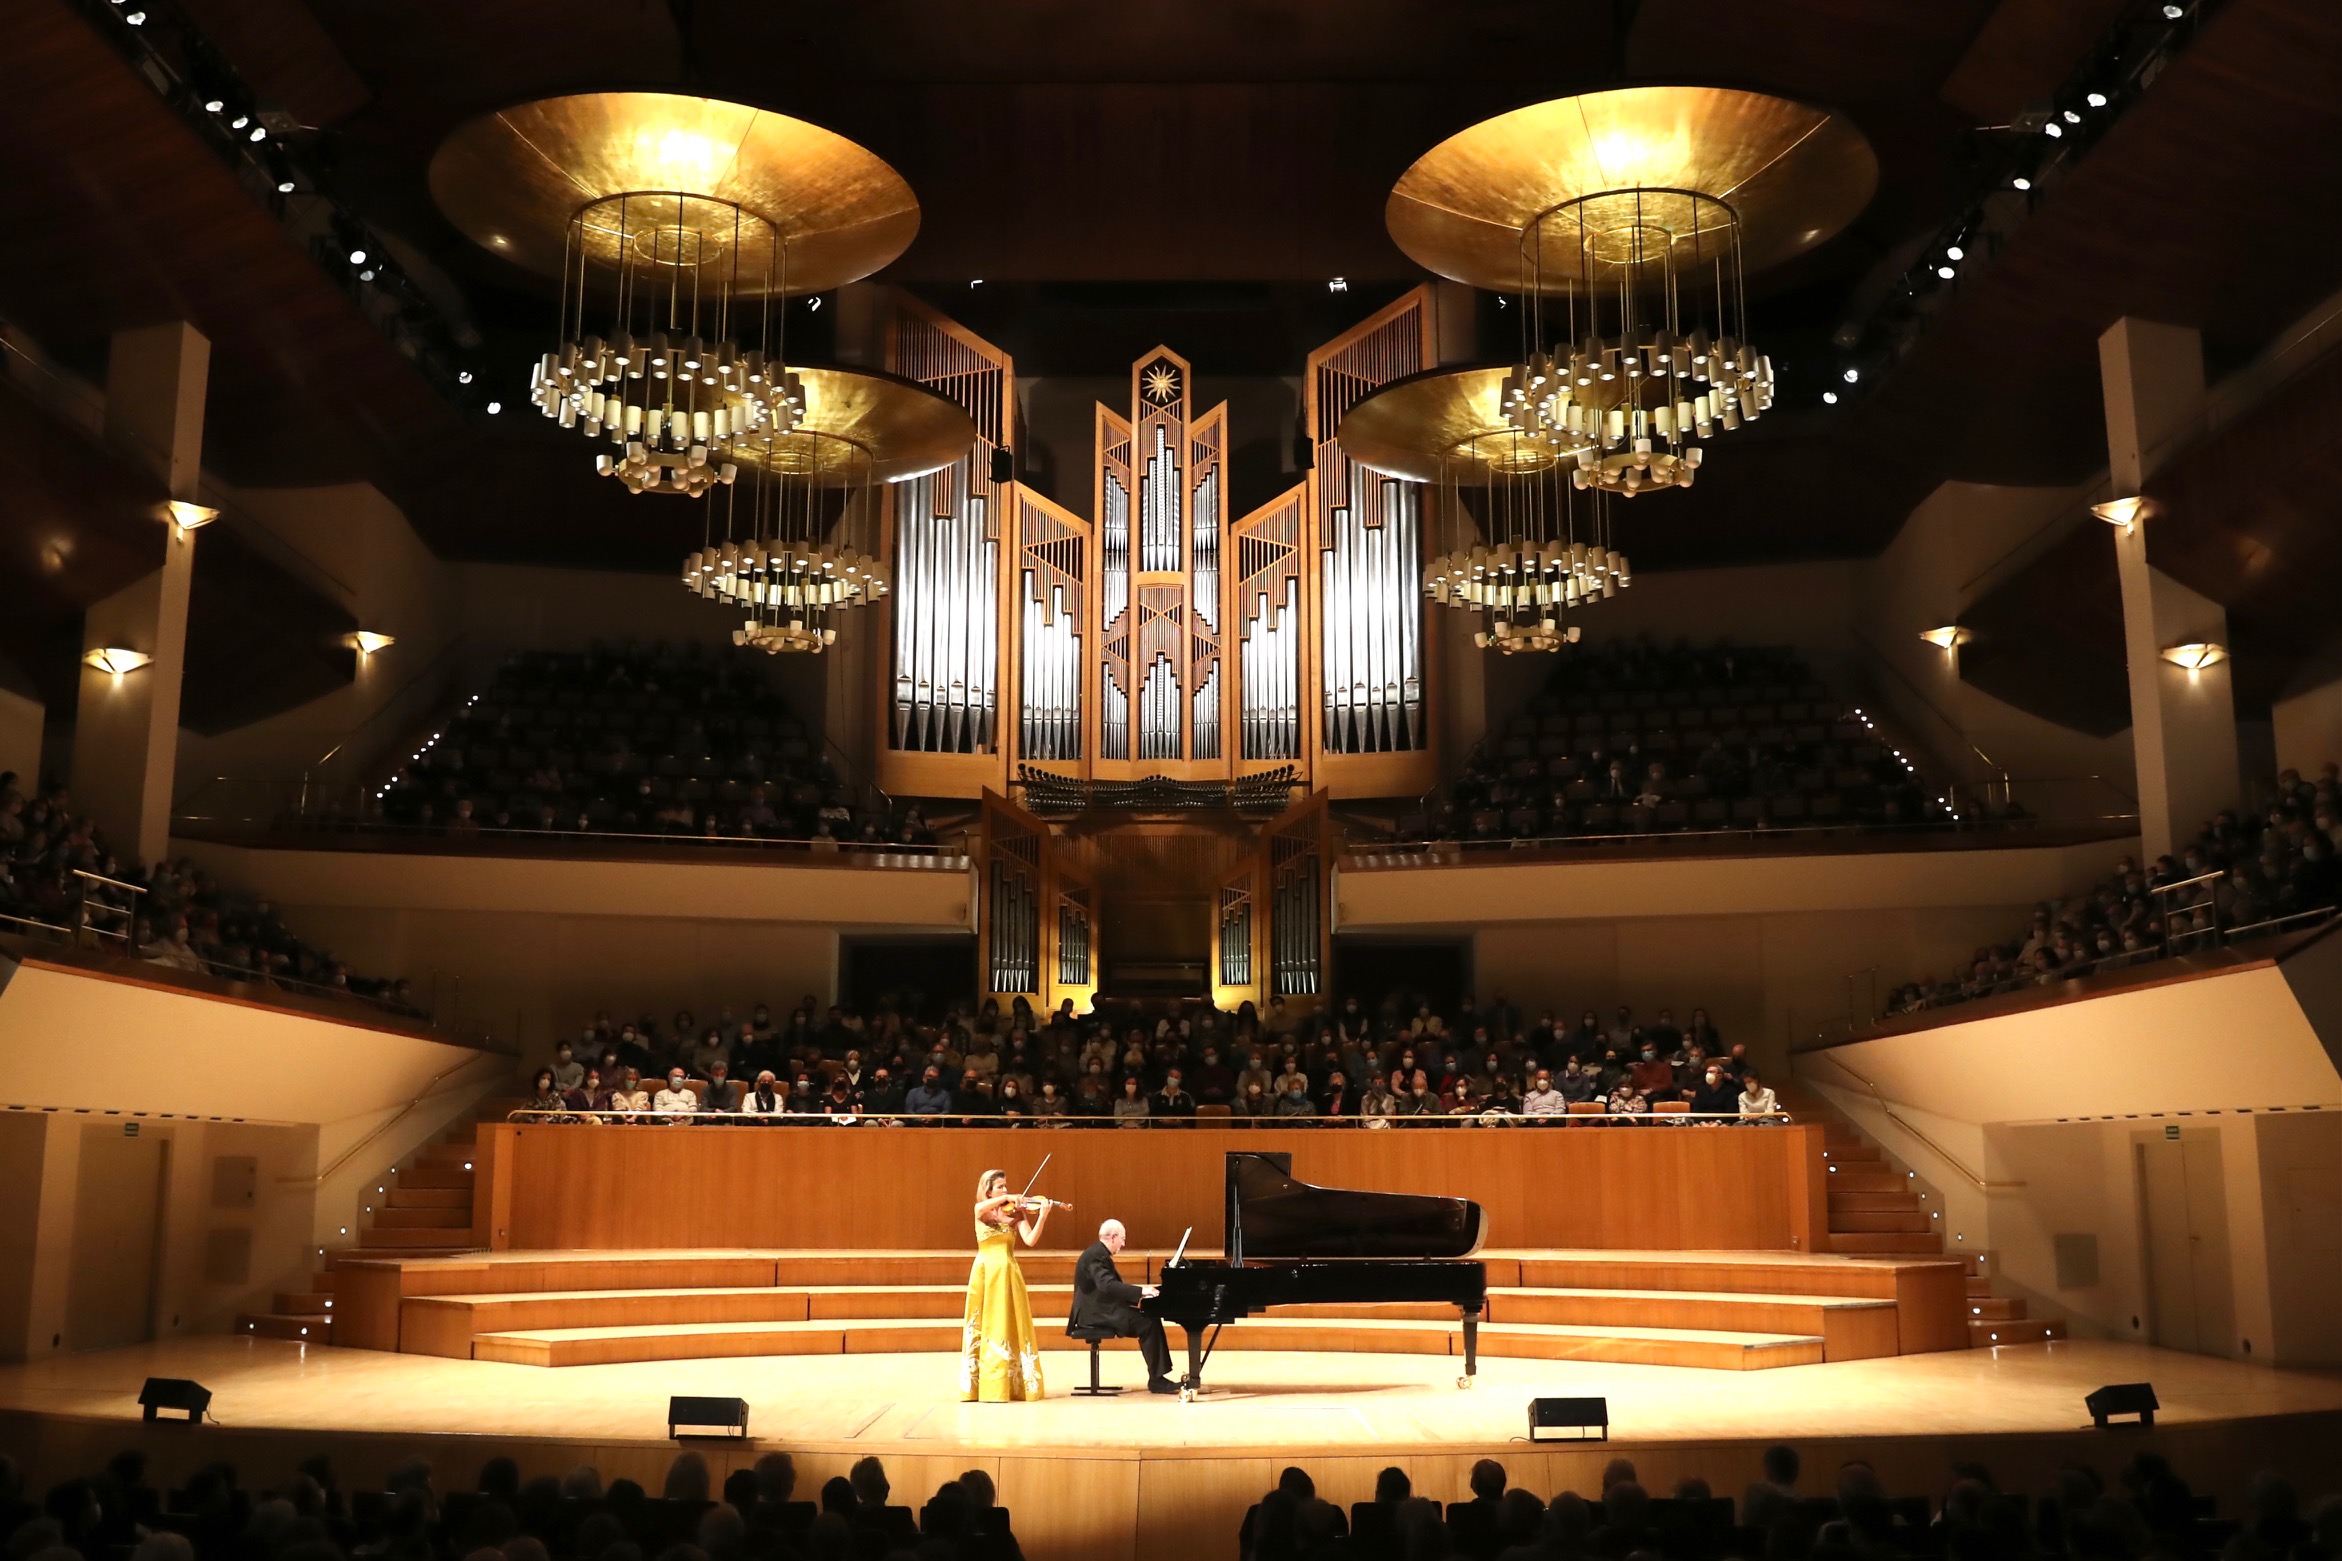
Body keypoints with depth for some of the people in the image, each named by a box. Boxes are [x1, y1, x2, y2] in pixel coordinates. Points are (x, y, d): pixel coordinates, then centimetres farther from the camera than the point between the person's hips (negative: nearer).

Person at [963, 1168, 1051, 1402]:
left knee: (1008, 1327, -1)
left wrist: (1042, 1216, -20)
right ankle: (977, 1385, 3)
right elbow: (983, 1207, -20)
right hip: (984, 1273, 0)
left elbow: (1030, 1240, -9)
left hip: (1007, 1274, 0)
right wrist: (1007, 1198, -24)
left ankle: (1013, 1385, 3)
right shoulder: (980, 1211, 6)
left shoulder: (1016, 1213, 6)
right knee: (982, 1327, -1)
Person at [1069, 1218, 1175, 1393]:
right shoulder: (1096, 1255, -17)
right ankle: (1156, 1379, -14)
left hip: (1100, 1309, 10)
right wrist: (1140, 1291, -30)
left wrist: (1139, 1292, 8)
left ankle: (1159, 1375, 0)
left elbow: (1113, 1286, 19)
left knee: (1151, 1318, 3)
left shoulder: (1098, 1253, 16)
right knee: (1148, 1324, -19)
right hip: (1095, 1313, -10)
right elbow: (1107, 1285, -30)